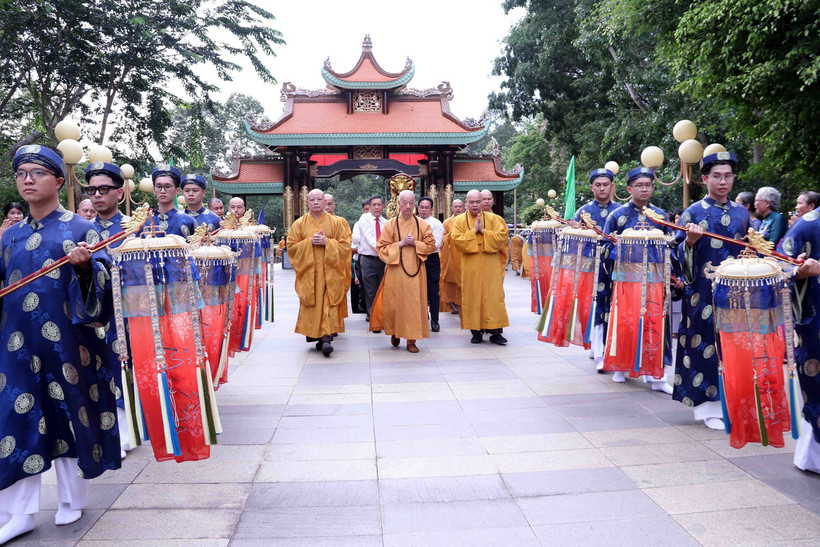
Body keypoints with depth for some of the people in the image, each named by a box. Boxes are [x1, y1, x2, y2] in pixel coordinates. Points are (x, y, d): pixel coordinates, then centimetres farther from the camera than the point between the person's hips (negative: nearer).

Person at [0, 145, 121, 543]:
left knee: (68, 414, 6)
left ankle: (72, 500, 24)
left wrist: (85, 266, -28)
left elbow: (101, 283, -9)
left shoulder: (80, 228, -2)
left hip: (65, 341, -4)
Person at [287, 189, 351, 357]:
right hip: (308, 271, 1)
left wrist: (327, 242, -12)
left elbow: (345, 244, 2)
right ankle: (315, 335, 13)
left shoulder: (335, 222, 6)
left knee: (328, 303, -10)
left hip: (329, 271, -1)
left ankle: (326, 338, -14)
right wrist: (309, 241, -11)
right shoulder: (299, 224, 8)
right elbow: (291, 246, 3)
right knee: (311, 304, -1)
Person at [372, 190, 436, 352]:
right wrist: (401, 243, -11)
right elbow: (382, 248, 0)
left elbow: (431, 246, 5)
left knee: (414, 304, 0)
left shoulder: (422, 225, 5)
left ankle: (411, 340, 8)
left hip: (415, 271, 1)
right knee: (394, 303, 3)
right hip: (395, 271, -1)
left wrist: (415, 243, -10)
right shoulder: (391, 224, 2)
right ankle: (395, 333, 28)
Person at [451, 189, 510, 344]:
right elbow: (457, 240, -7)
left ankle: (495, 331, 2)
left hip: (490, 266, 0)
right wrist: (473, 231, -12)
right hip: (470, 267, 0)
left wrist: (483, 231, -12)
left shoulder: (493, 219, 6)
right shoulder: (459, 220, 5)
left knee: (493, 296, -3)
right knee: (472, 297, 1)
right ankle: (476, 331, 9)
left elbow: (502, 237, -5)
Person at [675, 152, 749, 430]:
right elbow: (681, 254, -5)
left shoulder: (741, 213, 12)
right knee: (705, 343, -3)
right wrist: (690, 241, -24)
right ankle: (708, 403, 8)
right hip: (703, 293, -4)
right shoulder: (693, 212, -1)